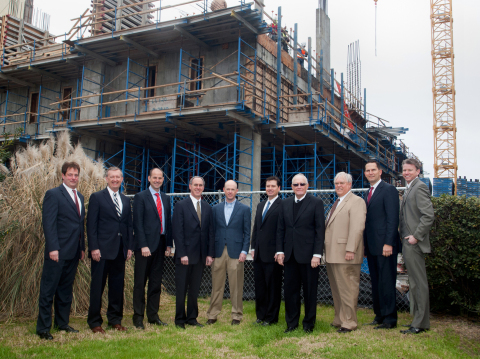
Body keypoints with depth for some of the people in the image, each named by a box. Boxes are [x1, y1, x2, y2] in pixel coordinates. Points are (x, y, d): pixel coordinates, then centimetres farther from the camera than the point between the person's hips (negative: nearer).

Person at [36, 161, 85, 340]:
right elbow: (48, 223, -12)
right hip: (58, 251, -7)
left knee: (66, 290, 14)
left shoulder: (80, 197, 16)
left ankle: (62, 323, 24)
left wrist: (82, 247, 14)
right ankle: (43, 328, 8)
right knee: (48, 290, 1)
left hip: (73, 252, 7)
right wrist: (53, 248, -18)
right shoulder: (53, 194, -6)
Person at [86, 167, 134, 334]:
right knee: (97, 287, 2)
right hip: (102, 250, -5)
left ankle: (115, 319, 22)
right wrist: (94, 247, -12)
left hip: (120, 251, 5)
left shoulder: (125, 200, 15)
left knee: (118, 286, 11)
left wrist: (130, 246, 6)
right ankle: (94, 322, 12)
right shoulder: (97, 197, 0)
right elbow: (91, 224, -5)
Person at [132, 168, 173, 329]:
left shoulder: (166, 198, 15)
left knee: (156, 283, 10)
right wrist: (143, 245, -15)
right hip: (145, 245, -5)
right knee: (140, 283, 1)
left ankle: (153, 315, 19)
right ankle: (138, 317, 9)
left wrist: (169, 244, 7)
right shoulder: (140, 197, -2)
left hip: (160, 244, 5)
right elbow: (138, 223, -8)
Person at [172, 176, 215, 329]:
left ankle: (192, 318, 21)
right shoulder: (181, 206, -2)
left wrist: (210, 254, 3)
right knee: (181, 289, 4)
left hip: (200, 256, 4)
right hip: (185, 255, -4)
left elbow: (210, 232, 11)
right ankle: (180, 319, 15)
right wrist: (182, 254, -14)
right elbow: (178, 232, -8)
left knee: (195, 289, 11)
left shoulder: (207, 207, 11)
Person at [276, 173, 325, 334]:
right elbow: (280, 229, 12)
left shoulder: (316, 203, -2)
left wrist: (317, 254, -12)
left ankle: (309, 323, 20)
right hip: (290, 255, 4)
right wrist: (280, 251, 5)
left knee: (310, 290, 6)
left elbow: (320, 230, -7)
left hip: (308, 254, -4)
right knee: (290, 289, 9)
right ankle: (291, 322, 22)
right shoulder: (285, 203, 11)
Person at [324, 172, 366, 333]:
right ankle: (339, 319, 24)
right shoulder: (336, 203, 23)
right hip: (332, 254, 9)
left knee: (347, 289, -4)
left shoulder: (356, 202, -7)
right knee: (336, 289, 14)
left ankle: (349, 322, 5)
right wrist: (326, 250, 17)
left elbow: (357, 227, -17)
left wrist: (350, 250, -23)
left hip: (345, 255, -9)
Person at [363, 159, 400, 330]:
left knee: (386, 282, -3)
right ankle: (379, 316, 22)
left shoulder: (388, 190, -7)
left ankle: (390, 319, 5)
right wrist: (365, 245, 14)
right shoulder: (369, 193, 19)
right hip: (372, 246, 9)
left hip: (384, 246, -9)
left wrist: (388, 243, -20)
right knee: (376, 283, 13)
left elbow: (392, 218, -14)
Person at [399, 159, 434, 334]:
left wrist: (416, 236, -19)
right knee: (414, 283, 15)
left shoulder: (420, 187, -12)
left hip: (414, 243, -10)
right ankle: (418, 319, 23)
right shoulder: (409, 189, 18)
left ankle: (421, 323, 3)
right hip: (408, 243, 10)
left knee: (419, 283, -4)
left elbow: (428, 216, -20)